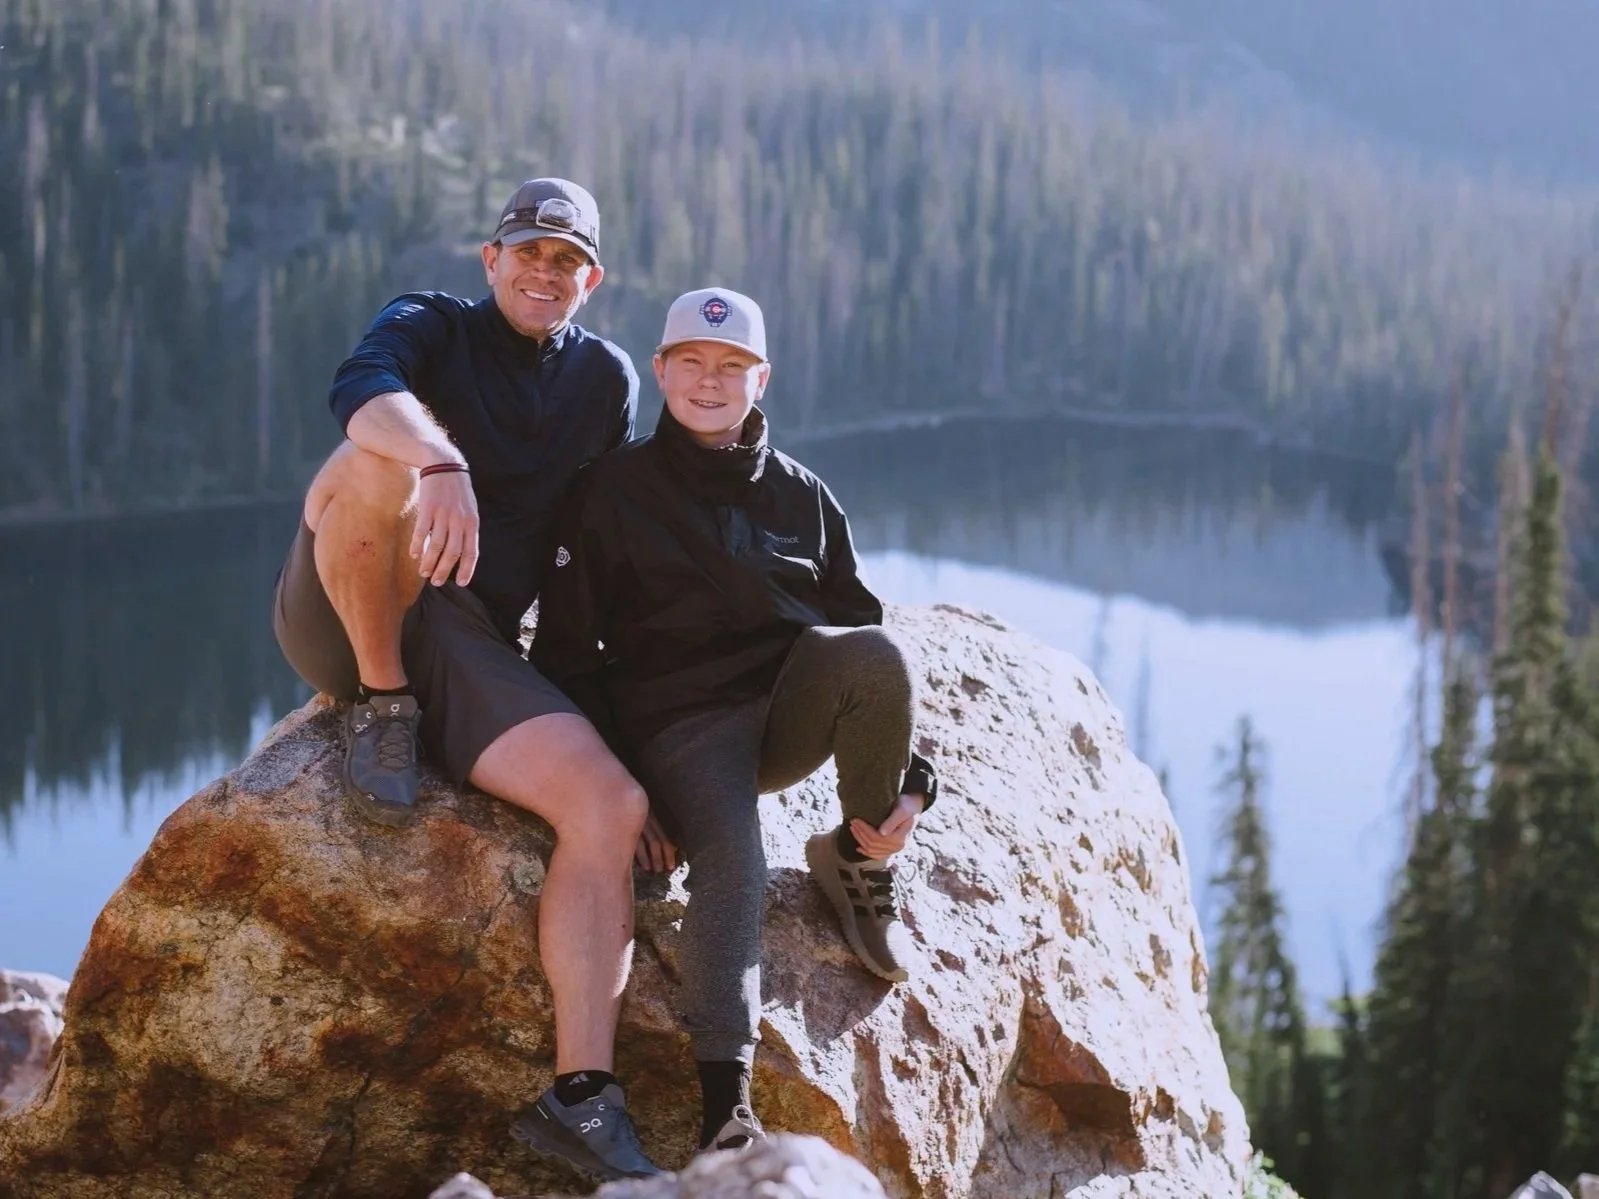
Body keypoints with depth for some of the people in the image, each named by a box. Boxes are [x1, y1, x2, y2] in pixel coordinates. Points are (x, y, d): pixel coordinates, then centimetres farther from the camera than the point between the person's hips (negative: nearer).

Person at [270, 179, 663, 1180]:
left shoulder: (606, 379, 18)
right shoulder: (430, 327, 5)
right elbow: (363, 393, -21)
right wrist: (441, 463, -42)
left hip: (469, 643, 3)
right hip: (337, 618, -3)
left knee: (612, 802, -21)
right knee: (383, 465, -34)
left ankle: (582, 1095, -24)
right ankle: (382, 705, -16)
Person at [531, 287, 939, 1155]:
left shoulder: (800, 496, 16)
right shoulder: (612, 491, 7)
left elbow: (864, 634, 15)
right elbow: (566, 652, 3)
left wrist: (909, 778, 0)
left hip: (795, 703, 3)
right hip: (680, 723, -3)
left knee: (875, 652, -31)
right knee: (730, 868, -33)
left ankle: (860, 862, -8)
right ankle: (725, 1109, -41)